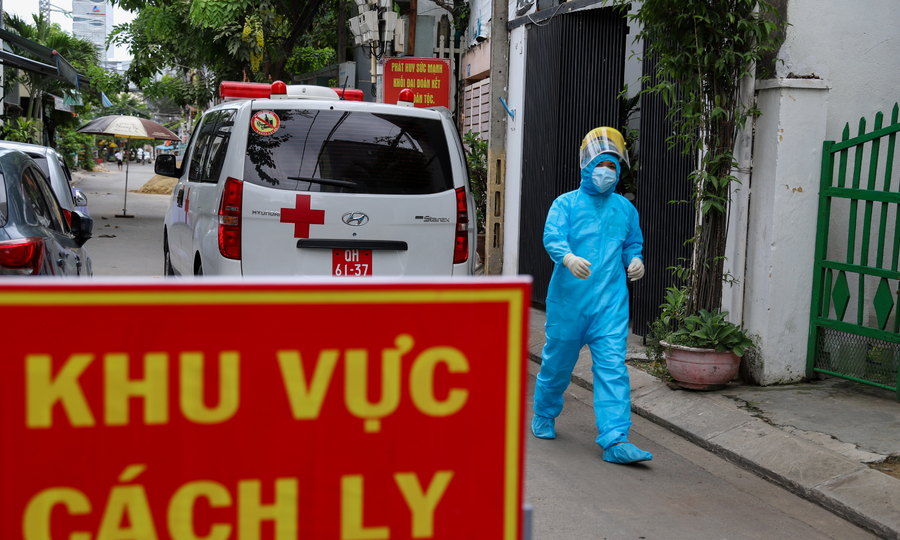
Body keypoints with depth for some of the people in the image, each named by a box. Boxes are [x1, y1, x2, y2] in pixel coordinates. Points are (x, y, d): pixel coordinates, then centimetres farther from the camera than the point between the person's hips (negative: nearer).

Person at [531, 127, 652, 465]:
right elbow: (552, 236, -15)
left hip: (610, 300, 2)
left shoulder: (625, 209, 14)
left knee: (612, 365, -8)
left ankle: (615, 440, -10)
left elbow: (632, 243, 27)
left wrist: (635, 260, 4)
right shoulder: (566, 203, 1)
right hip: (569, 297, -2)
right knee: (558, 361, 11)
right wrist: (569, 258, -36)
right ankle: (544, 415, 37)